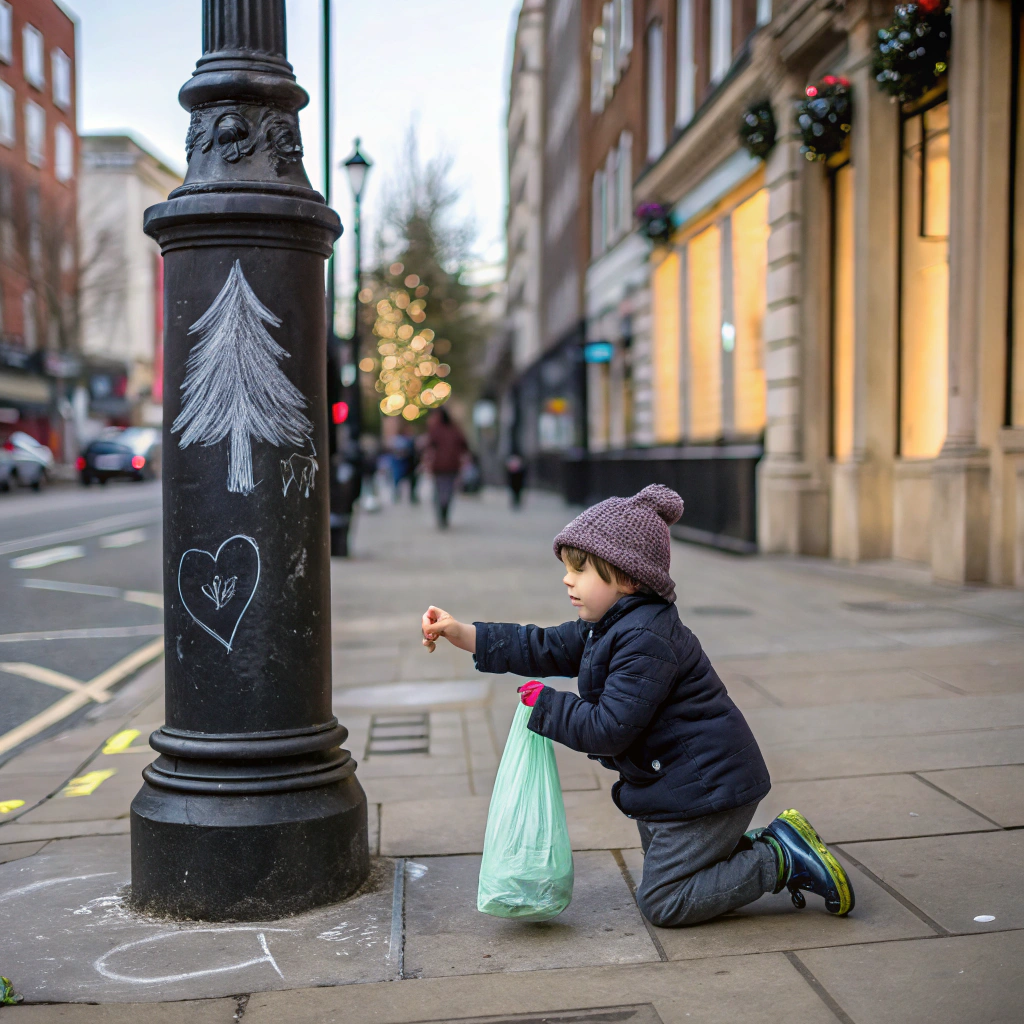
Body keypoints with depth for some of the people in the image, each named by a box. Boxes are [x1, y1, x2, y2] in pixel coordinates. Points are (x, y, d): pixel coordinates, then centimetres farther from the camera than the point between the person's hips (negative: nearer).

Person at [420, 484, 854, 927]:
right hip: (672, 781, 11)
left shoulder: (646, 640, -26)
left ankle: (782, 860, 2)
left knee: (661, 904, -3)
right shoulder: (607, 627, 7)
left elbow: (609, 729, -28)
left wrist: (547, 704, -15)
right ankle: (770, 846, 19)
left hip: (702, 786, -11)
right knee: (665, 880, 21)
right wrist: (462, 633, 0)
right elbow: (545, 649, 8)